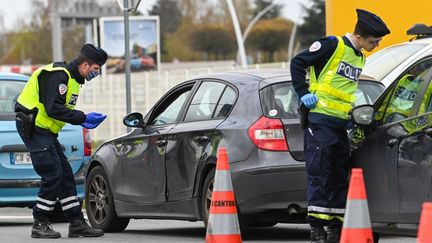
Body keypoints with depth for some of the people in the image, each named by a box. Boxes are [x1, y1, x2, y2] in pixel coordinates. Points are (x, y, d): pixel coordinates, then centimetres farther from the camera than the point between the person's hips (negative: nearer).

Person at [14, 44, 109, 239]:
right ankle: (40, 224, -4)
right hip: (33, 127, -11)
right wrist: (84, 118, -21)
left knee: (65, 175, 8)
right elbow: (53, 109, -25)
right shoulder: (59, 75, -17)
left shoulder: (71, 78, 16)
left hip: (45, 130, 11)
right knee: (53, 175, -13)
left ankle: (77, 223, 12)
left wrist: (81, 120, 3)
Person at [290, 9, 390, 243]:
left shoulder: (360, 59, 17)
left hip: (341, 125, 8)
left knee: (340, 177, 9)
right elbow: (298, 62, -5)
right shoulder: (332, 46, -7)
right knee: (319, 175, -8)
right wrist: (303, 93, -11)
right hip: (319, 121, -8)